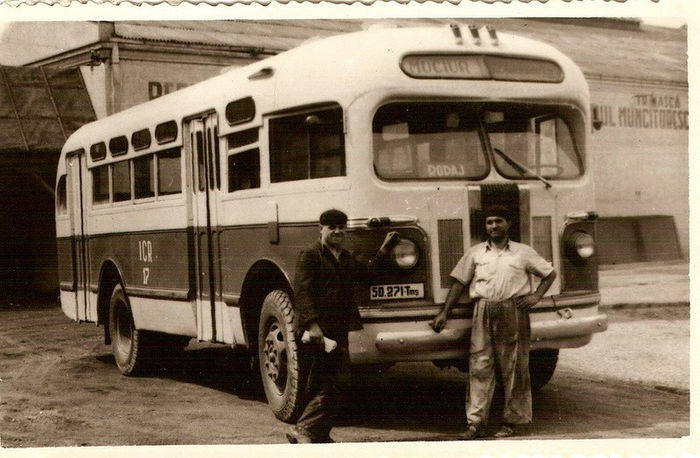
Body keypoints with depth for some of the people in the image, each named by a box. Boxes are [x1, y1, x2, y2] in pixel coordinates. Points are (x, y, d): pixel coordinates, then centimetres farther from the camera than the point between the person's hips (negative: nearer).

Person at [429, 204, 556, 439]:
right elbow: (459, 283, 15)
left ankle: (510, 422, 11)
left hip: (513, 312, -1)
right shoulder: (475, 253, 15)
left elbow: (550, 273, 18)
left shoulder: (523, 252, 11)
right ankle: (476, 423, -4)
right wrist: (444, 312, 8)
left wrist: (536, 296, 3)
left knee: (513, 368, 2)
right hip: (483, 312, 1)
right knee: (480, 367, -5)